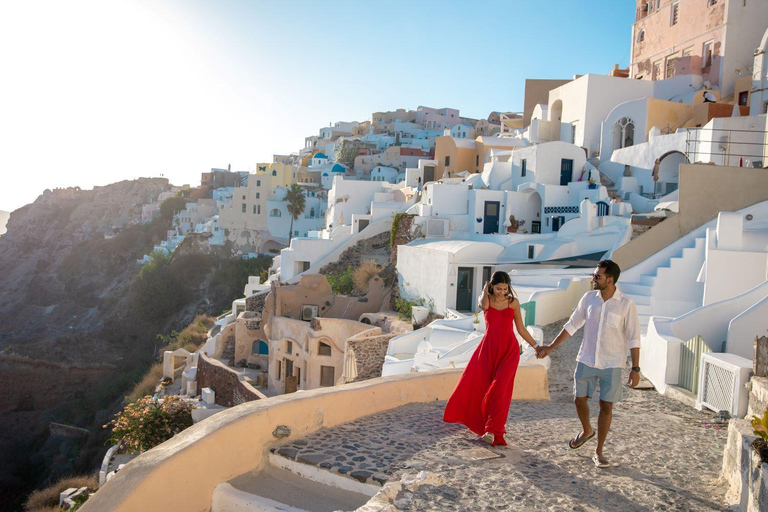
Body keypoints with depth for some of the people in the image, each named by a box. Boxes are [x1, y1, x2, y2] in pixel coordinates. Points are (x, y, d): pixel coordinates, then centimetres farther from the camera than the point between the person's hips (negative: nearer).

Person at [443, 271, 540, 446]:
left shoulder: (513, 302, 4)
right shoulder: (485, 299, 3)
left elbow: (521, 329, 10)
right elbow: (484, 305, -23)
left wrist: (536, 346, 6)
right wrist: (485, 291, -6)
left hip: (509, 349, -1)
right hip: (489, 348, 2)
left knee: (499, 388, -14)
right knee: (476, 385, 8)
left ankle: (492, 431, -14)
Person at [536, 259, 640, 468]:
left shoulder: (626, 304, -11)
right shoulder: (589, 298, -1)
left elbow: (633, 337, -7)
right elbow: (572, 325, 7)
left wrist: (635, 368, -10)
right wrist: (551, 347, 7)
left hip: (612, 364, -3)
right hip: (586, 359, 3)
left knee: (606, 406, 2)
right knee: (579, 399, 11)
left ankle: (599, 452, 17)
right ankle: (586, 431, 41)